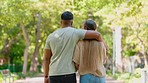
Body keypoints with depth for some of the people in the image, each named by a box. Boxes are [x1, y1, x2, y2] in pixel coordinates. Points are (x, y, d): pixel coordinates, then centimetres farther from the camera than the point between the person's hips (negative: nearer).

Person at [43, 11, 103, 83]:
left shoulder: (51, 36, 9)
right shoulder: (75, 33, -3)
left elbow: (46, 58, 9)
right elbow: (96, 34, -10)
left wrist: (46, 76, 16)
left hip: (54, 75, 4)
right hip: (68, 74, -4)